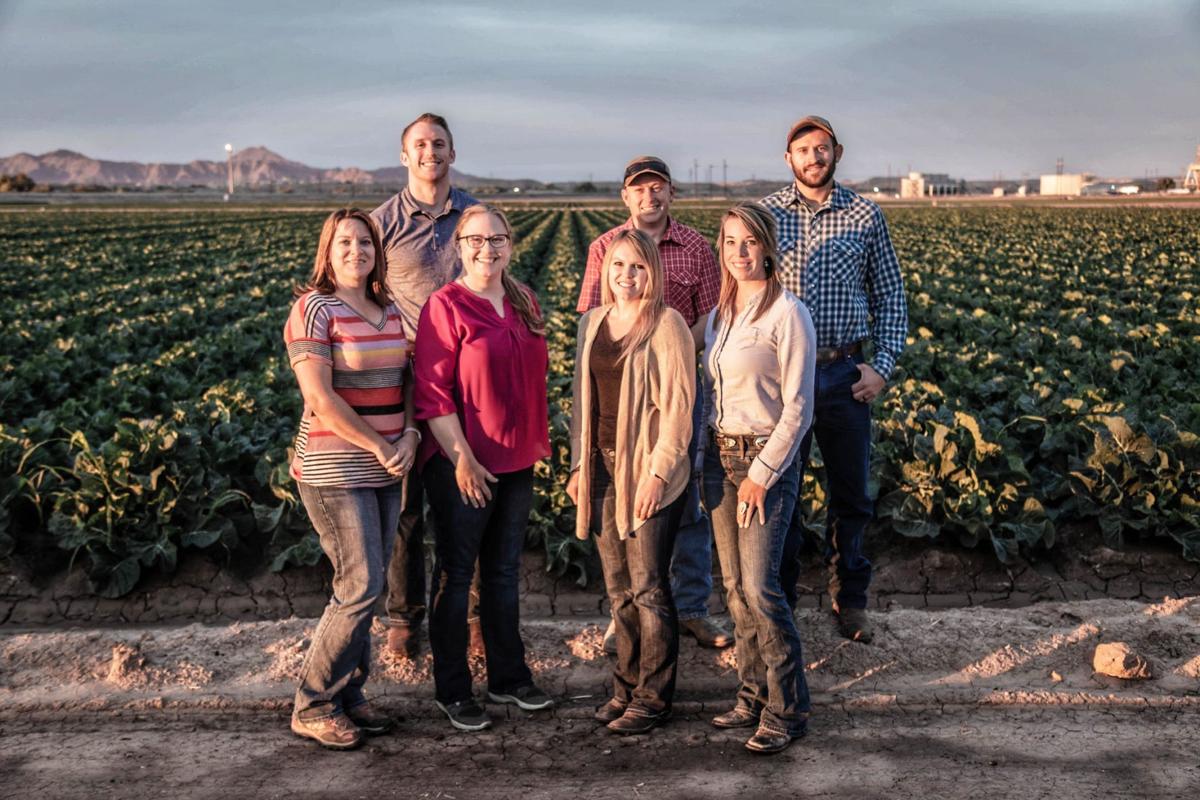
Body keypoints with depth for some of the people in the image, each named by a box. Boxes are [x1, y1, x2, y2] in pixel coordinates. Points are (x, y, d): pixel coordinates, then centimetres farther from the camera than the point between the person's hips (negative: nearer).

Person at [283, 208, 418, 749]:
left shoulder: (390, 311, 11)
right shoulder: (314, 310, -10)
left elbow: (406, 381, 14)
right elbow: (319, 397, -17)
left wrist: (409, 435, -6)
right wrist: (379, 447, -14)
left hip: (386, 469, 7)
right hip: (335, 470, -7)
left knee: (365, 586, 11)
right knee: (360, 588, -8)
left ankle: (348, 694, 24)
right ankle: (312, 708, 7)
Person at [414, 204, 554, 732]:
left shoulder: (524, 303, 8)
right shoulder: (446, 306, -12)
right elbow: (432, 391, -16)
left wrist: (538, 442, 14)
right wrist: (461, 457, -19)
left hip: (517, 461, 7)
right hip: (463, 465, -6)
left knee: (505, 570, 17)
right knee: (456, 576, 5)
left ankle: (508, 677, 30)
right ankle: (452, 691, 18)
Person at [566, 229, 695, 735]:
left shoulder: (666, 325, -9)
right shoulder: (592, 323, 11)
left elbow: (677, 407, -13)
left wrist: (657, 472, -17)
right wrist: (579, 463, 13)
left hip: (648, 468, -6)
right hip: (602, 465, 6)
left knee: (648, 587, -1)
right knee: (618, 588, 13)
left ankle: (652, 698, 11)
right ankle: (626, 687, 25)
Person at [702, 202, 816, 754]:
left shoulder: (787, 314, -11)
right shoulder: (718, 315, 11)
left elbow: (798, 407, -13)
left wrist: (762, 474, -15)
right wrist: (710, 459, 11)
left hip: (767, 458, -7)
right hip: (719, 455, 7)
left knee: (760, 588, -9)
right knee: (735, 586, 10)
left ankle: (787, 709, 4)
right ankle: (754, 696, 21)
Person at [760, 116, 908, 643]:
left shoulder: (865, 216, 4)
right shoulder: (765, 214, 2)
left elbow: (890, 297, 7)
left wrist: (883, 366, -3)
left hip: (846, 374, 1)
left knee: (851, 494, 11)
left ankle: (850, 600, 27)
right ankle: (777, 600, 22)